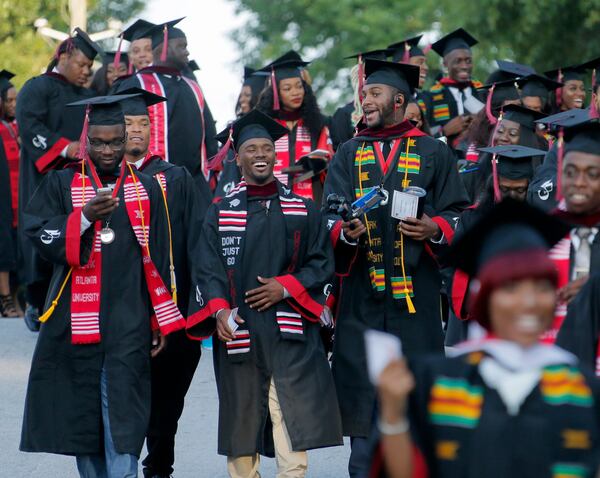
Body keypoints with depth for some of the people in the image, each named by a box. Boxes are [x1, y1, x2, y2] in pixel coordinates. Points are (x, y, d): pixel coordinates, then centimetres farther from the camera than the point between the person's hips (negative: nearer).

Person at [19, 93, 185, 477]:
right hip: (76, 324, 1)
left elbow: (158, 261, 8)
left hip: (128, 326, -1)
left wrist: (161, 322, 5)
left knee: (123, 419, -8)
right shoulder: (62, 184, 6)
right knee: (83, 414, 7)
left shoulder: (146, 189, 8)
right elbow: (39, 235, -6)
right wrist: (85, 217, -21)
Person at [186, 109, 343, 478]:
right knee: (241, 418, 4)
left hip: (290, 335, 0)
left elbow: (323, 263, 7)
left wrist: (286, 287, -9)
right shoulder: (221, 212, 9)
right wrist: (218, 309, -17)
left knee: (292, 419, -10)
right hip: (238, 333, 1)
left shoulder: (303, 210, 11)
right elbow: (208, 269, 1)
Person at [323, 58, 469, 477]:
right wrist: (346, 231, -18)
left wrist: (434, 230, -16)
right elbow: (328, 215, 4)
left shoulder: (433, 154, 8)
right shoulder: (349, 154, 13)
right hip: (362, 289, 1)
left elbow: (458, 215, 5)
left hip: (416, 287, -1)